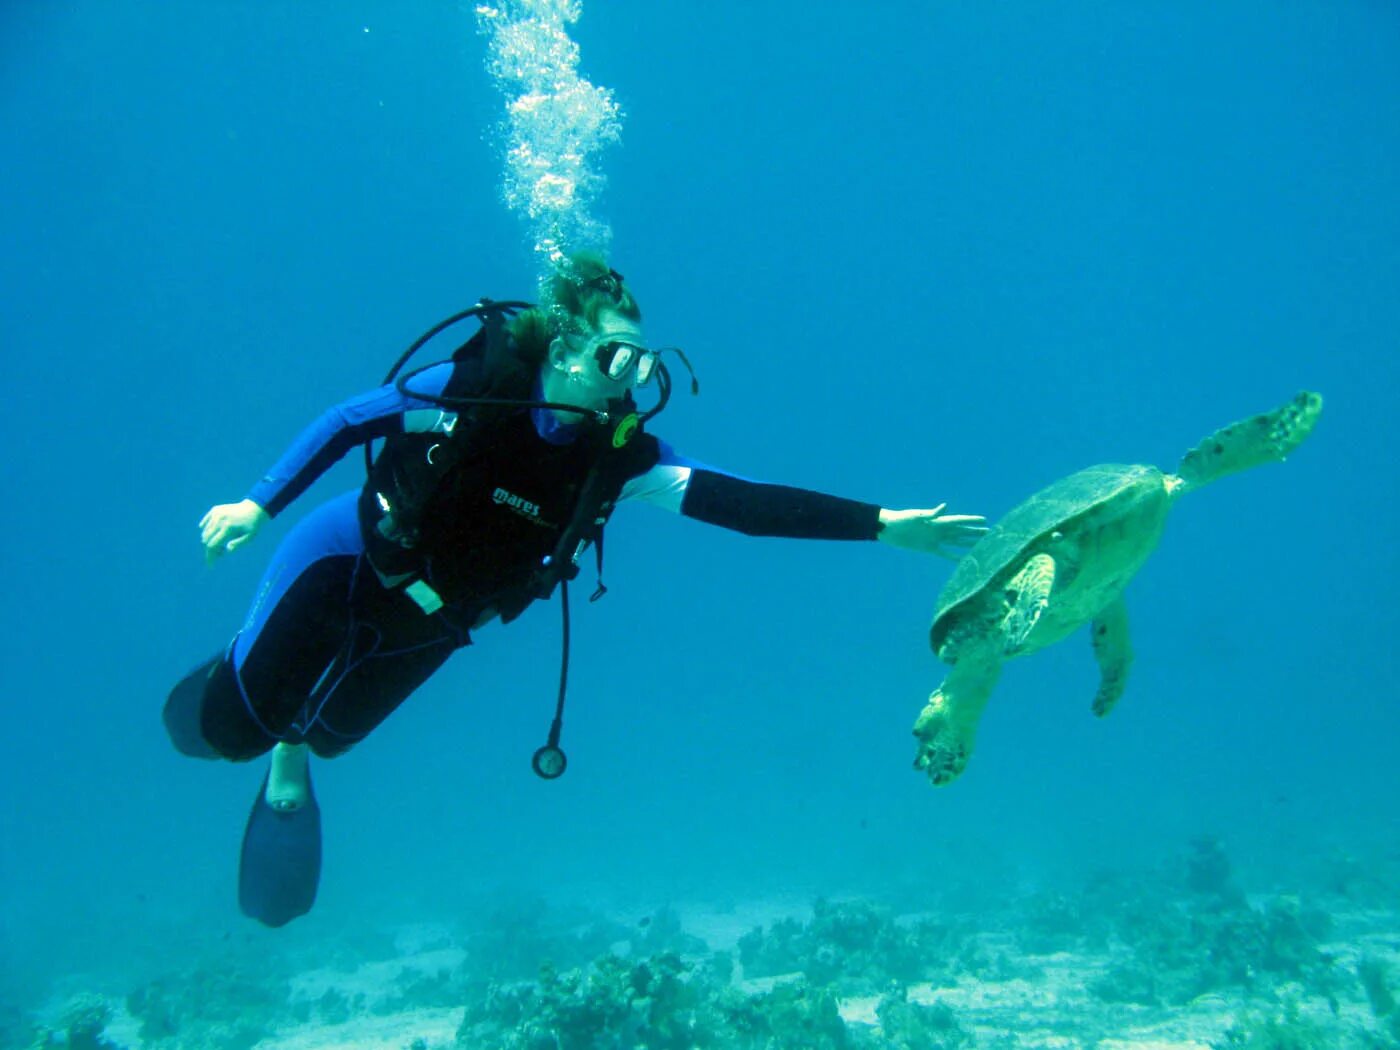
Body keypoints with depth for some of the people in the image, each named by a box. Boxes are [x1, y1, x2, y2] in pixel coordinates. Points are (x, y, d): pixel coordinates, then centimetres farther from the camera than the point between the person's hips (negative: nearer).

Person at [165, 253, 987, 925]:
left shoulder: (623, 455, -23)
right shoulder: (474, 384, -28)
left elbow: (740, 502, -32)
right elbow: (350, 422, -14)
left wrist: (882, 525, -39)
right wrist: (258, 504, -18)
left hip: (432, 619, 3)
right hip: (350, 562, -3)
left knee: (325, 732, 18)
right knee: (228, 726, 2)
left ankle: (289, 754, 56)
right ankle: (234, 681, 39)